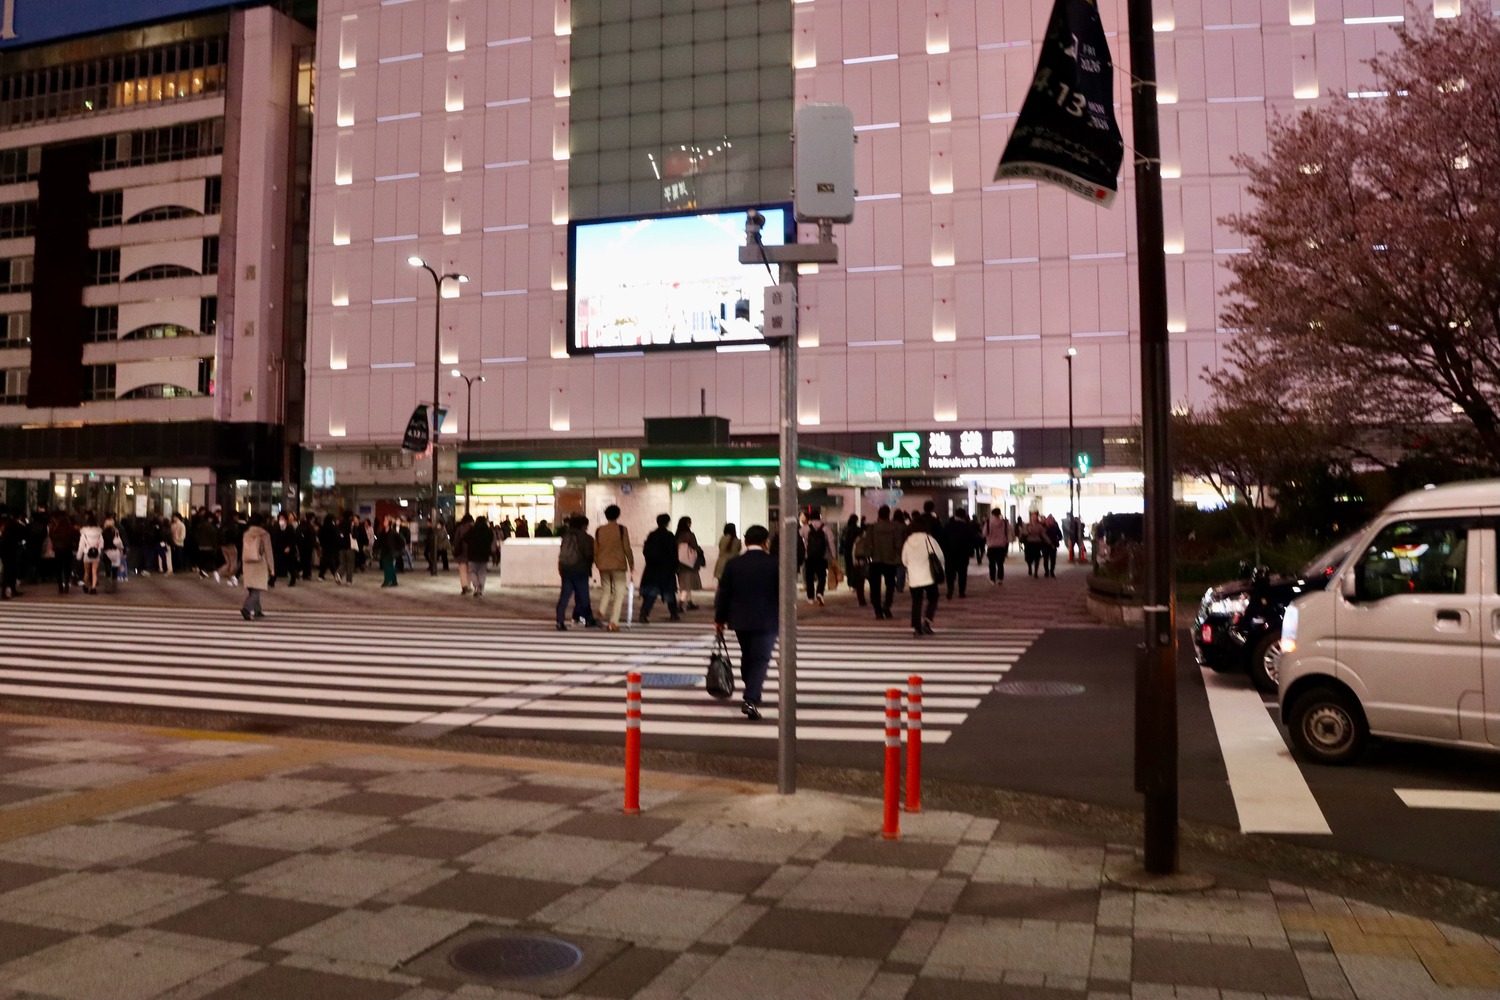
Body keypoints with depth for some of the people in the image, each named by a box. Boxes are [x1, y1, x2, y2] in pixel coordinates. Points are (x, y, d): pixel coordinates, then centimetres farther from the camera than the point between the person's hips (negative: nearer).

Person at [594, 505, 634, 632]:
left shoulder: (599, 530, 5)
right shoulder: (621, 529, -6)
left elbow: (595, 549, 8)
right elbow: (627, 548, -6)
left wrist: (597, 563, 21)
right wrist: (631, 563, 5)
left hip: (603, 565, 4)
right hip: (618, 565, -4)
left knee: (607, 591, 21)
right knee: (619, 594, 2)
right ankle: (613, 622, -8)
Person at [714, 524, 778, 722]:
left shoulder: (733, 565, -1)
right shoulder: (775, 565, -7)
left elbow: (723, 594, 2)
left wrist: (719, 618, 12)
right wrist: (785, 617, 11)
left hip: (740, 620, 3)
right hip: (767, 621, -3)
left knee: (747, 657, 20)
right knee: (761, 660, -2)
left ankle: (752, 695, 34)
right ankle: (751, 700, -16)